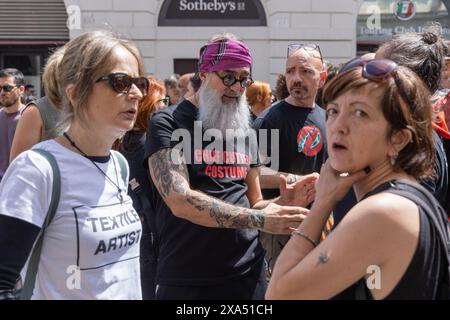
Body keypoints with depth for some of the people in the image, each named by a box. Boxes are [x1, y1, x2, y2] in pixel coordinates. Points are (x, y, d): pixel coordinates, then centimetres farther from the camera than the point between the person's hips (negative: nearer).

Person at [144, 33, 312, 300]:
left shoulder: (244, 130, 11)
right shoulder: (168, 123, -7)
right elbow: (180, 201, -20)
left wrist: (282, 204, -7)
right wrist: (258, 220, -27)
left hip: (248, 274, 5)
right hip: (187, 279, -5)